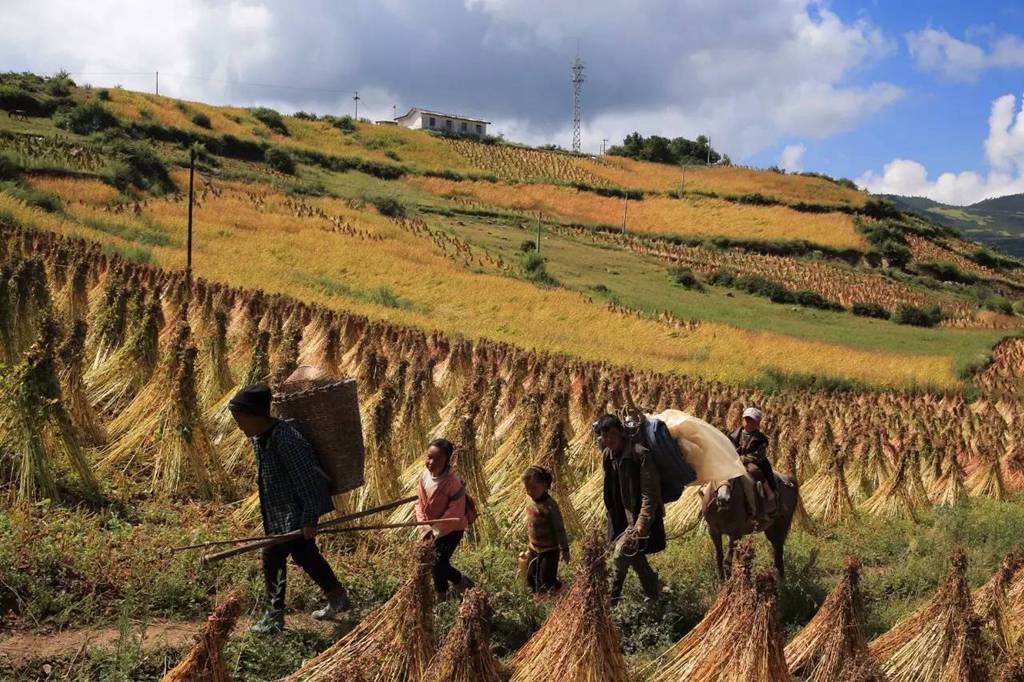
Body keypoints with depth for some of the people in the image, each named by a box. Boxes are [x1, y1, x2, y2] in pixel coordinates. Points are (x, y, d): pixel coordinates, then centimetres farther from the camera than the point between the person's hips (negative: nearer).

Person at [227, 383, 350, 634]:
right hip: (280, 512, 10)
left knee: (272, 556, -7)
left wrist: (309, 520, -25)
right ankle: (337, 598, 37)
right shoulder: (259, 437, 2)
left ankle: (274, 618, 6)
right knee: (304, 555, 20)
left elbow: (307, 482, -27)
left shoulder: (285, 440, -29)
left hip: (294, 513, -10)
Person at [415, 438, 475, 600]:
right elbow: (420, 502, 2)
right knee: (438, 562, 14)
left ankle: (441, 598, 13)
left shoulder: (453, 482, -28)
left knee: (438, 564, -10)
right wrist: (425, 527, -8)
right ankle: (461, 582, 38)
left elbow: (455, 511, -25)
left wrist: (436, 529, -21)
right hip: (434, 529, 7)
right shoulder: (425, 475, -8)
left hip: (452, 529, -7)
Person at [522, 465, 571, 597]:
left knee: (546, 581, -4)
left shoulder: (550, 505, -23)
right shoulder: (531, 503, 0)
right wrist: (529, 542, 22)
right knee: (531, 578, 15)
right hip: (534, 549, 7)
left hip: (549, 550, -7)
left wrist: (564, 549, -15)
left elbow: (559, 529, -18)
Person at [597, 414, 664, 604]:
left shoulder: (640, 454, -21)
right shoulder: (607, 455, 3)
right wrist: (614, 518, 19)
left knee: (620, 553, -15)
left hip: (640, 516, -8)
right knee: (634, 555, 15)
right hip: (623, 517, 8)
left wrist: (642, 522, -26)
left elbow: (650, 492, -22)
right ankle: (653, 593, 33)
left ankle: (612, 599, -3)